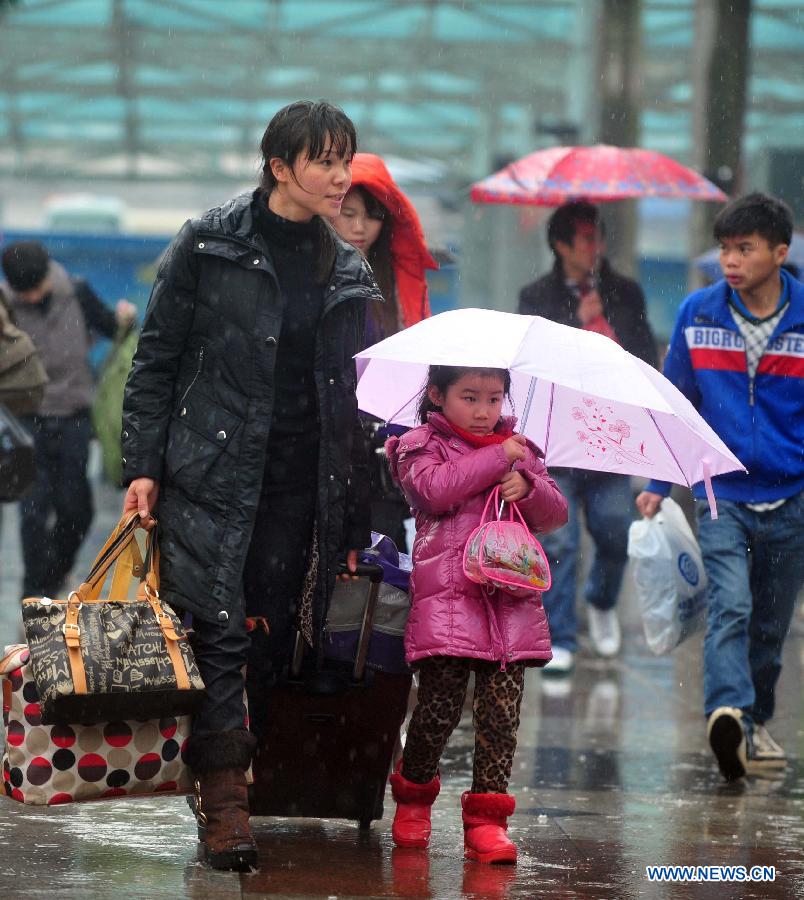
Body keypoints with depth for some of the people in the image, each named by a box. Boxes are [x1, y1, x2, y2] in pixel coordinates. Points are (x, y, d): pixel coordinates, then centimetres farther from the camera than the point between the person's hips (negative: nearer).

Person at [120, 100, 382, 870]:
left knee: (275, 639, 2)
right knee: (218, 631, -10)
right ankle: (224, 802, -10)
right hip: (212, 479, -4)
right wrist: (142, 465, -7)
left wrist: (353, 523, 11)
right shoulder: (209, 245, -1)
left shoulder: (348, 273, 12)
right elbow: (155, 361, 1)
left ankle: (244, 775, 12)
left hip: (301, 489, 4)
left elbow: (349, 401, 15)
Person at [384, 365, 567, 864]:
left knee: (502, 710, -3)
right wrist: (497, 458, -10)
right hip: (447, 596, -4)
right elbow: (435, 488, -14)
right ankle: (414, 793, 19)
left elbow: (556, 513, 18)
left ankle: (487, 816, 0)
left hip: (510, 601, 4)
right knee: (441, 703, -6)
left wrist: (528, 487, -3)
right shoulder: (423, 446, 7)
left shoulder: (519, 450, 21)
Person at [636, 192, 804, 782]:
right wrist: (659, 483, 8)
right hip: (722, 494, -1)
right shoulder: (697, 315, 0)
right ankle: (730, 714, -34)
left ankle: (756, 722, 28)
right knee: (730, 606, -20)